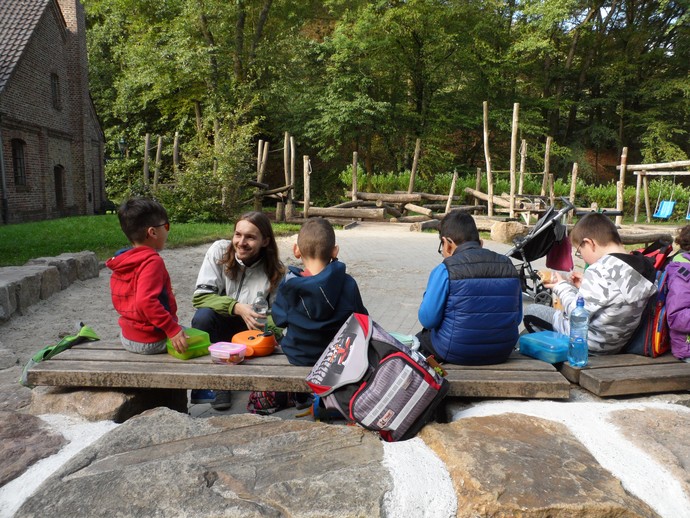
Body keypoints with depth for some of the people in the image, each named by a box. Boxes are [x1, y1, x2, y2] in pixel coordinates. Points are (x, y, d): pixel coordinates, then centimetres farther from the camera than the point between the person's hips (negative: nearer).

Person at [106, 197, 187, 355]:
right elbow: (145, 301, -32)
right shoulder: (152, 261, -21)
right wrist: (173, 329, -30)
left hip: (127, 338, 8)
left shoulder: (121, 262, 6)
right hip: (152, 341, -8)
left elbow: (117, 300, 13)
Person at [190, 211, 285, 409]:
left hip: (252, 332, 1)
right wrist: (237, 307, -34)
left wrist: (270, 332, -30)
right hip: (220, 327, 0)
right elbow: (200, 297, -19)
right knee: (203, 315, -32)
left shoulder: (275, 270, -12)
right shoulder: (219, 250, -16)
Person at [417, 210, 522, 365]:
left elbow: (427, 320, -13)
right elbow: (517, 318, 5)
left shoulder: (444, 271, -16)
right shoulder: (509, 267, -1)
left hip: (456, 354, -5)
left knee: (421, 337, 25)